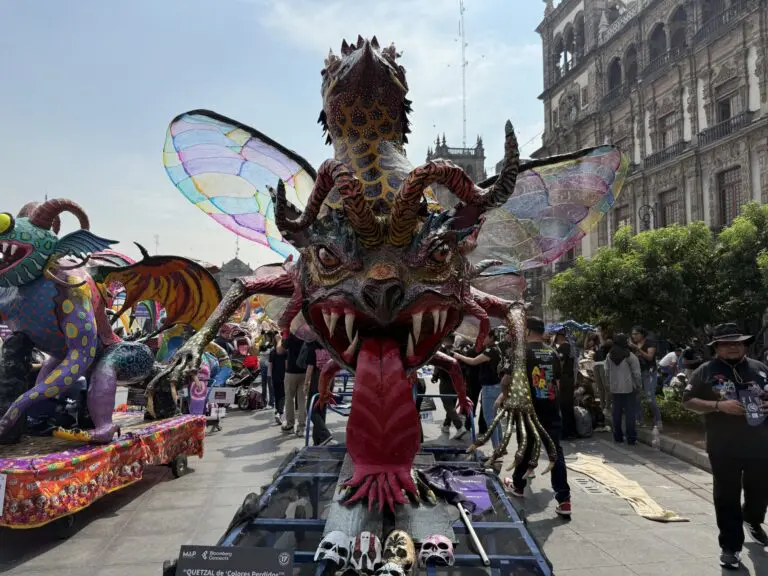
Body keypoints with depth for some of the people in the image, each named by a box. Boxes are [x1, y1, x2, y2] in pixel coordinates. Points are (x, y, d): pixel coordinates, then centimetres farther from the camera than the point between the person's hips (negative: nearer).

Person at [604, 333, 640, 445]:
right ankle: (631, 438, 4)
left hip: (614, 389, 4)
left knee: (617, 412, 11)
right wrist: (638, 386, 3)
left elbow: (607, 372, 7)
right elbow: (636, 373, -10)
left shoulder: (609, 356, 2)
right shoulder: (631, 356, -12)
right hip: (629, 388, -4)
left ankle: (617, 437, 18)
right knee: (630, 413, 2)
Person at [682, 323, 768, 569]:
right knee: (727, 497, 2)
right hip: (724, 447, -3)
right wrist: (719, 405, -19)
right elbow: (688, 401, -6)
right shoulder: (706, 371, -4)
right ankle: (731, 546, 13)